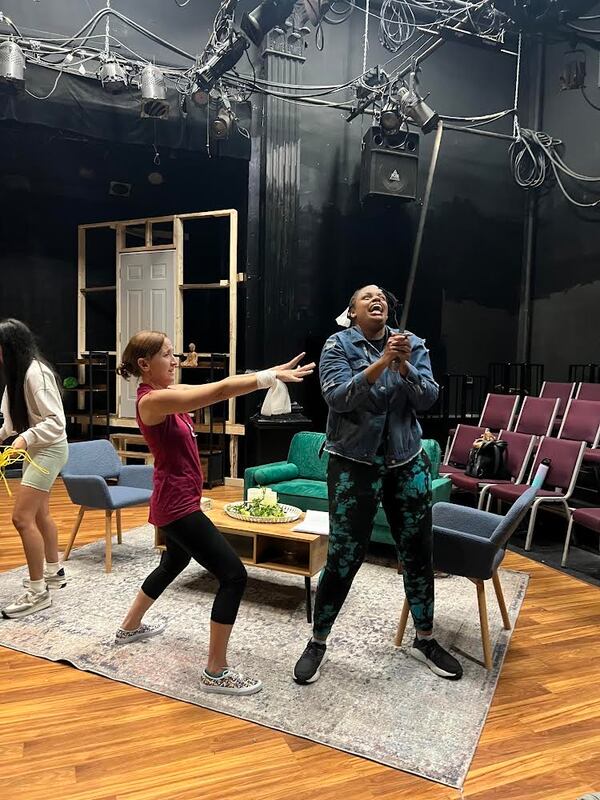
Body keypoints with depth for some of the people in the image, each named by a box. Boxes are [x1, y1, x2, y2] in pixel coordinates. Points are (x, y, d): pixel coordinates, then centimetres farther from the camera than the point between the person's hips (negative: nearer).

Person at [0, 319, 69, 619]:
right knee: (39, 514, 19)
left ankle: (37, 591, -1)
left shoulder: (36, 372, -22)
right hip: (35, 449, 10)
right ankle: (54, 572, 37)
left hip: (49, 449, -10)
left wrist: (25, 439, -33)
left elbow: (56, 421, -26)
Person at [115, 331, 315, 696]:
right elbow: (218, 392, -29)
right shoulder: (152, 400, -22)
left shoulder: (169, 392, 6)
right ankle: (215, 672, 3)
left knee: (173, 564, 31)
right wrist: (271, 376, -28)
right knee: (234, 575, -8)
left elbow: (217, 388, 1)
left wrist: (269, 373, -9)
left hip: (178, 501, 11)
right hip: (176, 505, -10)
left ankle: (130, 628, 51)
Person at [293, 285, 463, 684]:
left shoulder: (412, 344, 3)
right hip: (354, 463, -3)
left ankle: (425, 639, 33)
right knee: (344, 557, 0)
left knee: (418, 553, 12)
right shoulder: (338, 345, -5)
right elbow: (337, 398, -19)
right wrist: (381, 363, -28)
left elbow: (428, 399, -6)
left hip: (407, 462, 4)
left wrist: (403, 366, -22)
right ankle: (318, 643, 21)